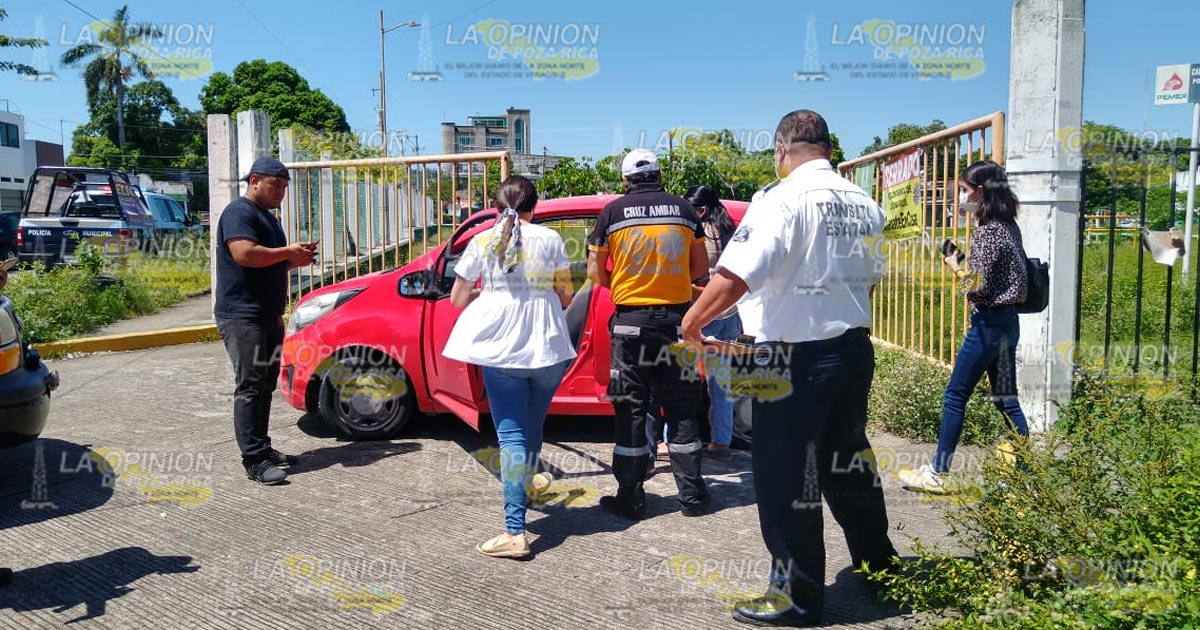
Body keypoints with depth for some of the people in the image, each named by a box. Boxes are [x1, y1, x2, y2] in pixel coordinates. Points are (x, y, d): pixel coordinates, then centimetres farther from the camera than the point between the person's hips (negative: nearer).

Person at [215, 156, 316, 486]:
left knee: (265, 385, 12)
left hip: (268, 316, 10)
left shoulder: (267, 217, 22)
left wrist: (295, 259, 9)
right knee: (250, 386, -10)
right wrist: (288, 253, -15)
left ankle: (263, 449, 19)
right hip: (242, 317, -10)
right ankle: (254, 460, -9)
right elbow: (245, 254, -26)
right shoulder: (239, 212, -10)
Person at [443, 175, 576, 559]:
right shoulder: (550, 239, 1)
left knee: (511, 435, -3)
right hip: (549, 349, 2)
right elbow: (565, 297, 5)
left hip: (502, 350, -2)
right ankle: (526, 480, 49)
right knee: (533, 425, 23)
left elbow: (457, 299, 4)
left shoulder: (482, 242, 0)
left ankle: (515, 533, -10)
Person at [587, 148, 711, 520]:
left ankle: (630, 498, 9)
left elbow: (595, 272, -1)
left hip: (631, 321, -2)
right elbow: (700, 268, 8)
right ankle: (692, 495, 15)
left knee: (630, 410, 5)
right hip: (677, 318, 2)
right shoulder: (684, 209, 5)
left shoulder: (612, 212, -1)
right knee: (681, 408, 10)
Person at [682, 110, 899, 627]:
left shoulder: (783, 200, -15)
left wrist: (693, 319, -12)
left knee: (786, 477, 4)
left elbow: (735, 274, -25)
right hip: (855, 347, 8)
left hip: (798, 357, -8)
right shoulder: (864, 205, 7)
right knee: (846, 459, 24)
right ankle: (876, 561, 40)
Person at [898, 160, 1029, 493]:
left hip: (988, 323, -9)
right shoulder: (1007, 225, 11)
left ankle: (936, 474, 7)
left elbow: (978, 285, -19)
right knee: (1005, 399, 14)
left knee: (955, 396, -1)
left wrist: (954, 265, -5)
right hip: (1006, 322, 9)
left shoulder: (987, 231, -17)